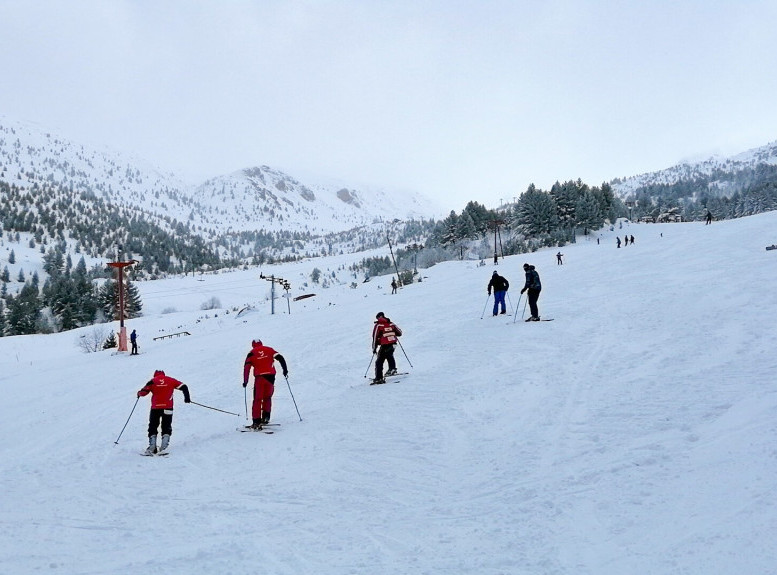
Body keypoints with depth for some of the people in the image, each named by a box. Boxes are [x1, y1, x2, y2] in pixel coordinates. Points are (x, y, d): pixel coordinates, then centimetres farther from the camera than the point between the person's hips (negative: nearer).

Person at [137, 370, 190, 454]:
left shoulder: (152, 381, 9)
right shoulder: (170, 380, 13)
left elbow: (143, 392, 6)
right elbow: (183, 386, 7)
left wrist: (139, 394, 27)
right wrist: (187, 397, 8)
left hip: (155, 407, 0)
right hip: (167, 407, 1)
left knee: (153, 427, 13)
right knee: (166, 428, 9)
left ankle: (152, 447, 2)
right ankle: (163, 447, -6)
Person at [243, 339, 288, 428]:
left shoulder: (252, 353, 12)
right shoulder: (269, 349, 16)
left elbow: (247, 367, 2)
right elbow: (280, 358, 4)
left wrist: (245, 381, 6)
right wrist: (285, 369, 8)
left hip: (259, 377, -1)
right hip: (270, 376, 2)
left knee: (257, 399, 3)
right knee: (267, 397, 18)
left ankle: (256, 421, -4)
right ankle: (265, 417, 7)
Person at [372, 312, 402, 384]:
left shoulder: (378, 326, -3)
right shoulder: (391, 324, 9)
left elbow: (375, 337, -6)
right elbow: (400, 333, 14)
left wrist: (374, 348, 1)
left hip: (385, 345, -5)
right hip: (393, 344, 5)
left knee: (379, 362, 3)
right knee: (390, 356, 34)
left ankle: (379, 378, -1)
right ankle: (392, 368, 26)